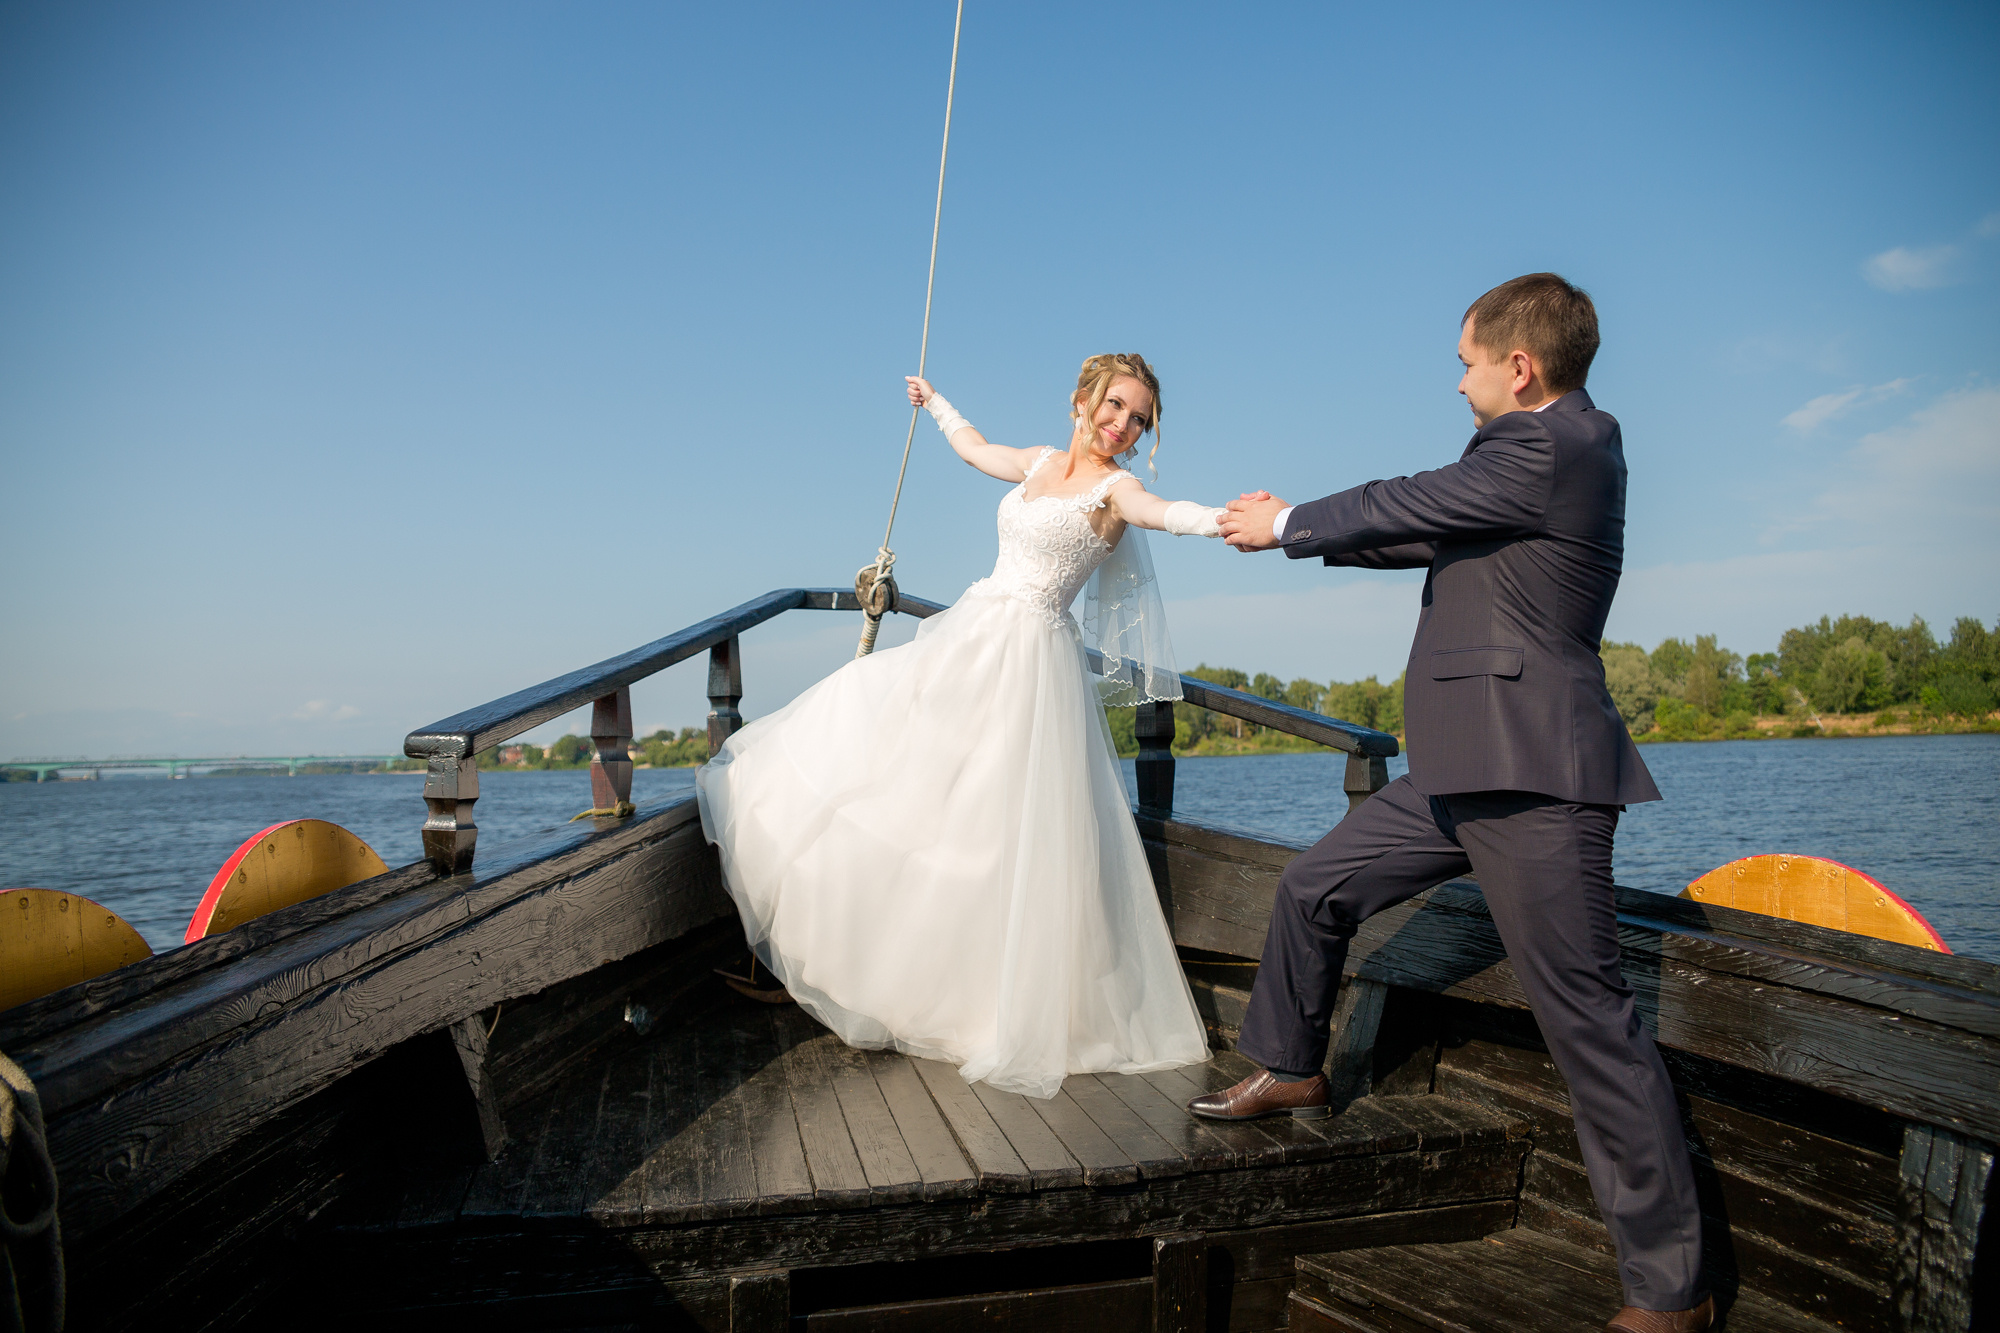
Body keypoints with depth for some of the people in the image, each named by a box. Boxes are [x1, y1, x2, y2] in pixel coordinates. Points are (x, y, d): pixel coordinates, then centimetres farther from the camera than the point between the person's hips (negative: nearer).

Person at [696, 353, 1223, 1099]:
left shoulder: (1115, 486, -5)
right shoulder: (1040, 462, 14)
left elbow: (1161, 511, -28)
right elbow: (976, 449, 33)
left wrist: (1227, 520, -48)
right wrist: (935, 402, 49)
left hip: (1029, 661, -7)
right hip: (970, 640, 7)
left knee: (1011, 832, -8)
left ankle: (1035, 1013, 3)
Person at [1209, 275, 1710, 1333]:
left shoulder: (1552, 448, -14)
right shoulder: (1558, 447, 17)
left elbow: (1409, 504, -6)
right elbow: (1428, 535, 22)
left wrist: (1287, 523, 11)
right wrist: (1299, 530, 23)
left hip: (1533, 779, -11)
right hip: (1472, 769, 11)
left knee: (1586, 1017, -4)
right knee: (1314, 888, 16)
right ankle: (1291, 1072, 36)